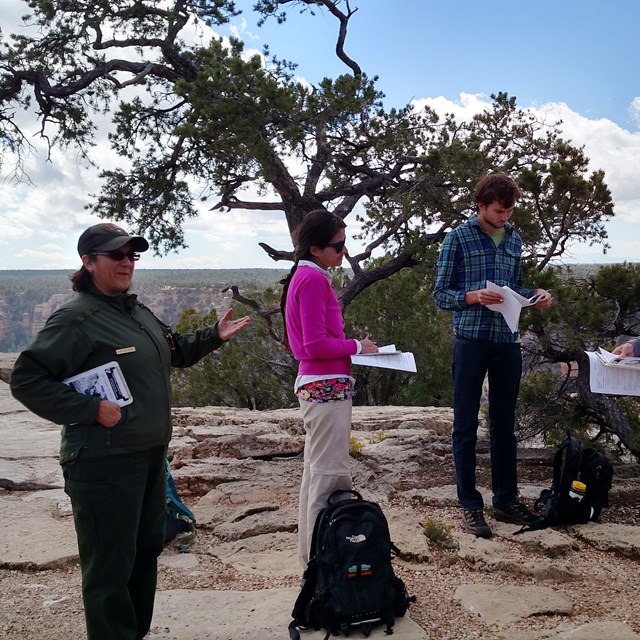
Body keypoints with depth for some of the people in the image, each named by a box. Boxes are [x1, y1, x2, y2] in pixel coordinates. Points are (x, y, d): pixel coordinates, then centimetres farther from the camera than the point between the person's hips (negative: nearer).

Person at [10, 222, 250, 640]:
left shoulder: (138, 312, 11)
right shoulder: (77, 319, -15)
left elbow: (175, 352, 26)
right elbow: (27, 379, -18)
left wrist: (214, 337, 11)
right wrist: (90, 408, -22)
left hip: (151, 455, 9)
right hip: (105, 464, -9)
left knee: (147, 549, 21)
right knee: (111, 565, 1)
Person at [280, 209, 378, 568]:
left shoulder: (305, 276, 15)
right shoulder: (314, 279, -15)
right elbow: (317, 344, -19)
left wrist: (352, 348, 8)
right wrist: (357, 346, -6)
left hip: (318, 385, 11)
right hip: (327, 386, -11)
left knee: (317, 471, 17)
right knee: (331, 475, -5)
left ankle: (312, 556, 28)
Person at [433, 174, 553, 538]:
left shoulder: (515, 240, 13)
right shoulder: (459, 239, -3)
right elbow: (440, 293, -3)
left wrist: (536, 296, 1)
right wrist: (472, 296, -21)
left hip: (508, 342, 5)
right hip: (472, 341, -5)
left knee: (505, 425, 13)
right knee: (466, 426, 2)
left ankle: (506, 500, 25)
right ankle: (471, 506, 11)